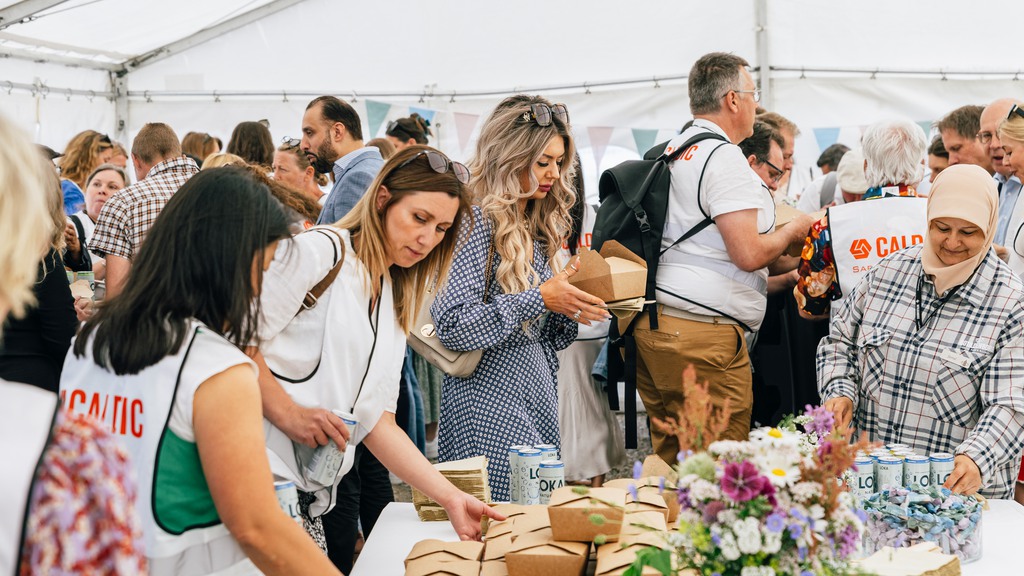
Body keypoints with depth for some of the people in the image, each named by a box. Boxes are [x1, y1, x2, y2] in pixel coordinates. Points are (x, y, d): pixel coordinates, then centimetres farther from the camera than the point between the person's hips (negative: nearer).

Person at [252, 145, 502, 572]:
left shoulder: (395, 303, 17)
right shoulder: (320, 250, -7)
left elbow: (377, 420, 11)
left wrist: (450, 497, 3)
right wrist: (288, 413, -24)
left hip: (332, 489, 8)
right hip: (274, 474, -8)